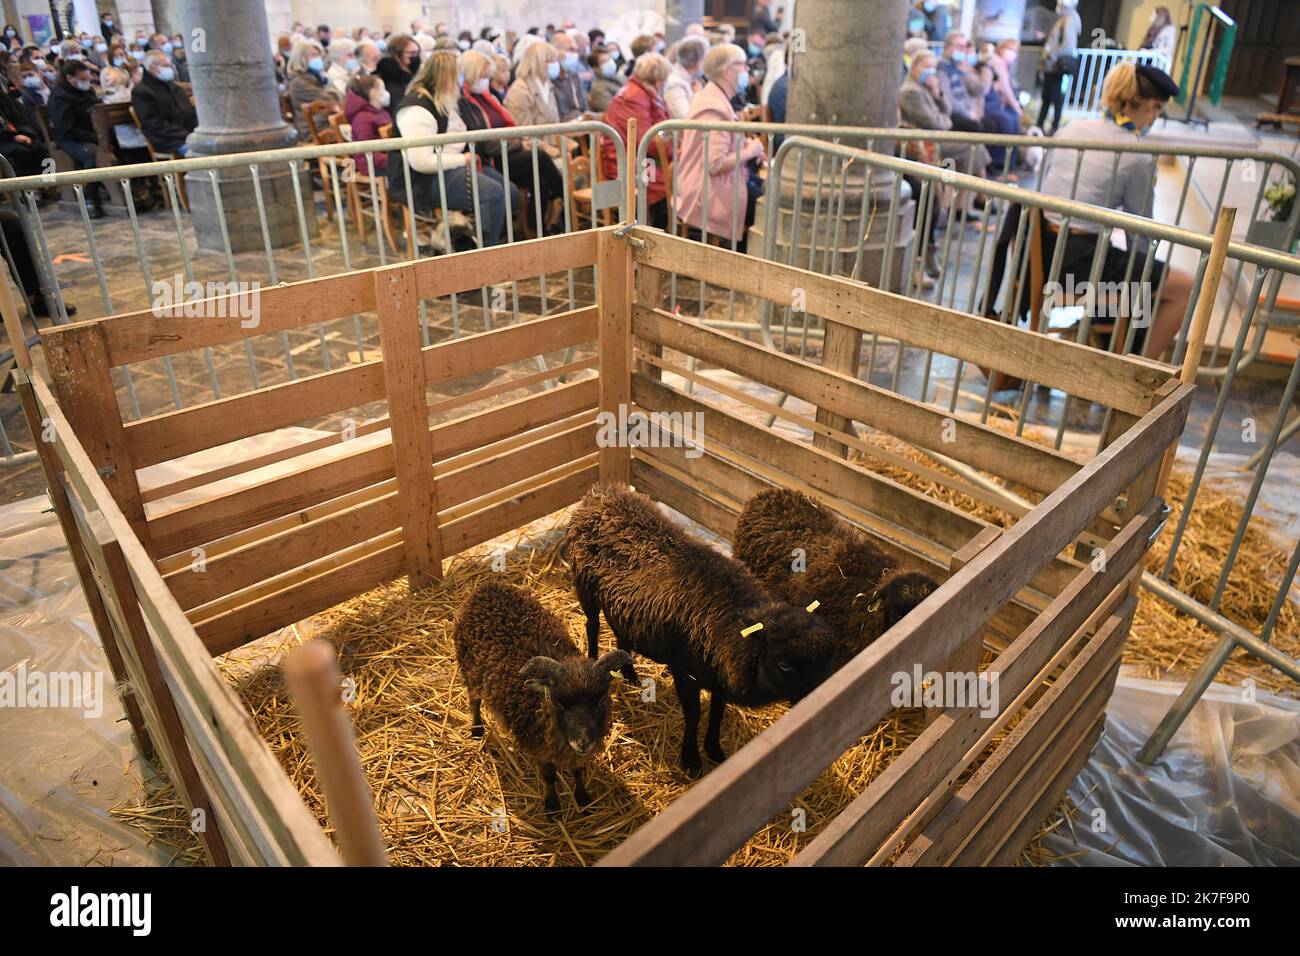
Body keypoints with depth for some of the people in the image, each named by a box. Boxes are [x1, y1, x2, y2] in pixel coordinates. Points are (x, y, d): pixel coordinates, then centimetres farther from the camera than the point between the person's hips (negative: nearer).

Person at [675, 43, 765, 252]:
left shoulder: (710, 96, 13)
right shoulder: (715, 108, -20)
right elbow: (715, 164, -27)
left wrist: (745, 145, 8)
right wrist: (749, 152, -13)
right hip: (709, 196, -10)